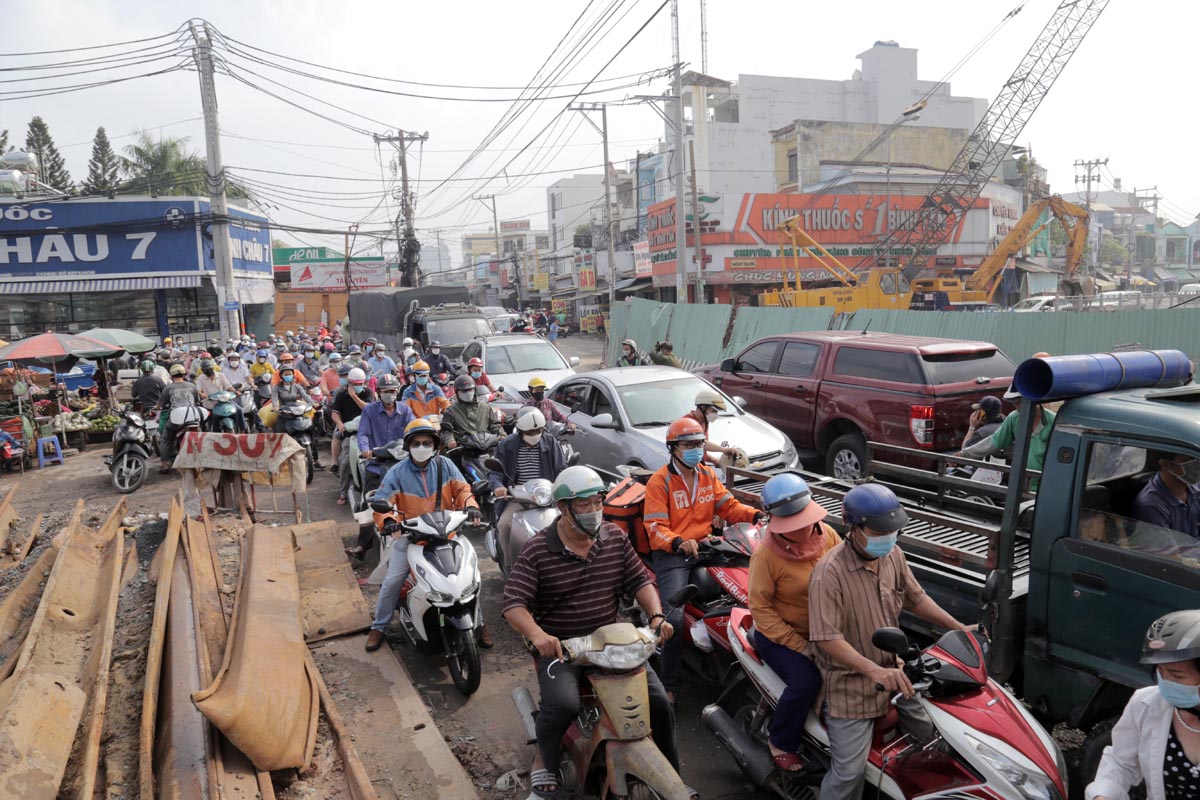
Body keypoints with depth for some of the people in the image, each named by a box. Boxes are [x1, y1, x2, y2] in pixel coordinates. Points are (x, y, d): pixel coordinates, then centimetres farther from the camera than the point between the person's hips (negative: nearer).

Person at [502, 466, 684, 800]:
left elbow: (640, 580, 8)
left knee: (658, 699, -6)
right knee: (563, 704, -30)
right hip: (559, 646, -4)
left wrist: (656, 616, -9)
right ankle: (543, 760, 4)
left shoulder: (616, 538, 1)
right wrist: (537, 635, -34)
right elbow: (514, 603, -16)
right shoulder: (537, 551, -11)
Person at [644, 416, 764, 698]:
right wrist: (678, 542, -33)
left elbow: (727, 506, 8)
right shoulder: (659, 482, -6)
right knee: (675, 617, -21)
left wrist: (755, 515, -11)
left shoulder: (708, 475, 14)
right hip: (671, 555, -6)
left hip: (704, 548, 6)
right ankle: (669, 684, -7)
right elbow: (655, 527, -13)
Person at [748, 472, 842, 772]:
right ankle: (781, 743, 1)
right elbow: (760, 607, -18)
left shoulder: (827, 535, -7)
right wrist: (799, 645, -20)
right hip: (779, 635, -5)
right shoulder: (766, 555, -21)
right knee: (806, 682, -26)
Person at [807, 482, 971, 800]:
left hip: (894, 670, 7)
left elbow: (916, 598, 13)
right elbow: (827, 638, -29)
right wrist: (875, 671, -37)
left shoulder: (893, 555, -3)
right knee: (850, 771, -6)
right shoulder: (829, 572, -26)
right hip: (851, 683, -7)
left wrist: (959, 628, 5)